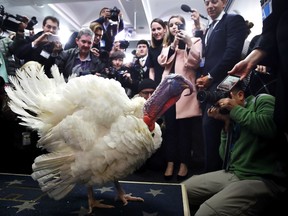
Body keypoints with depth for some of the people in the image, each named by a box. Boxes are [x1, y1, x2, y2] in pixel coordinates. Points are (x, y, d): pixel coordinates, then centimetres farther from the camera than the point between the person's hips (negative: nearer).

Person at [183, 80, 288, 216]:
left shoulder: (262, 100, -1)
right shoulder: (234, 120, 15)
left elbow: (270, 127, -25)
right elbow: (226, 158, 12)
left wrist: (235, 109, -11)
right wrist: (226, 123, 4)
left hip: (262, 180, -7)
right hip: (233, 174, 8)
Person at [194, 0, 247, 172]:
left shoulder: (234, 20, 4)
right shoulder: (209, 29, 28)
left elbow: (233, 52, -11)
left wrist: (210, 76, -11)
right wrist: (202, 77, 4)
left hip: (220, 83, -7)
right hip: (208, 85, 8)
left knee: (210, 127, -14)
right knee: (210, 129, 5)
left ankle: (213, 172, -4)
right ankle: (215, 169, 13)